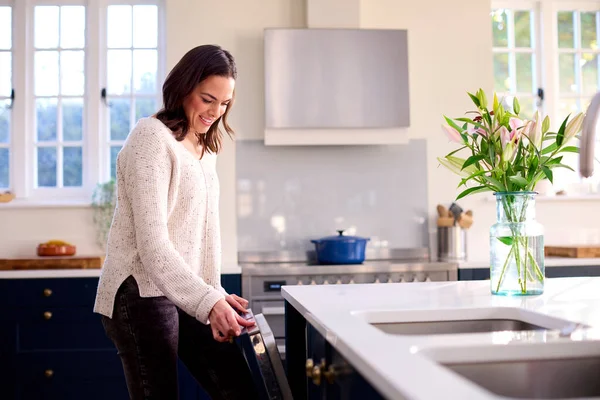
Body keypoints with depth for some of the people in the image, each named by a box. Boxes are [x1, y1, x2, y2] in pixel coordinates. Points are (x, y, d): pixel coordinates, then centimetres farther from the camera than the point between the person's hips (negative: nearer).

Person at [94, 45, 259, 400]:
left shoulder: (206, 149, 15)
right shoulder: (152, 137, -11)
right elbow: (152, 242, -20)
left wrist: (215, 294, 5)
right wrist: (208, 302, -28)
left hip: (190, 294, 8)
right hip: (144, 292, -8)